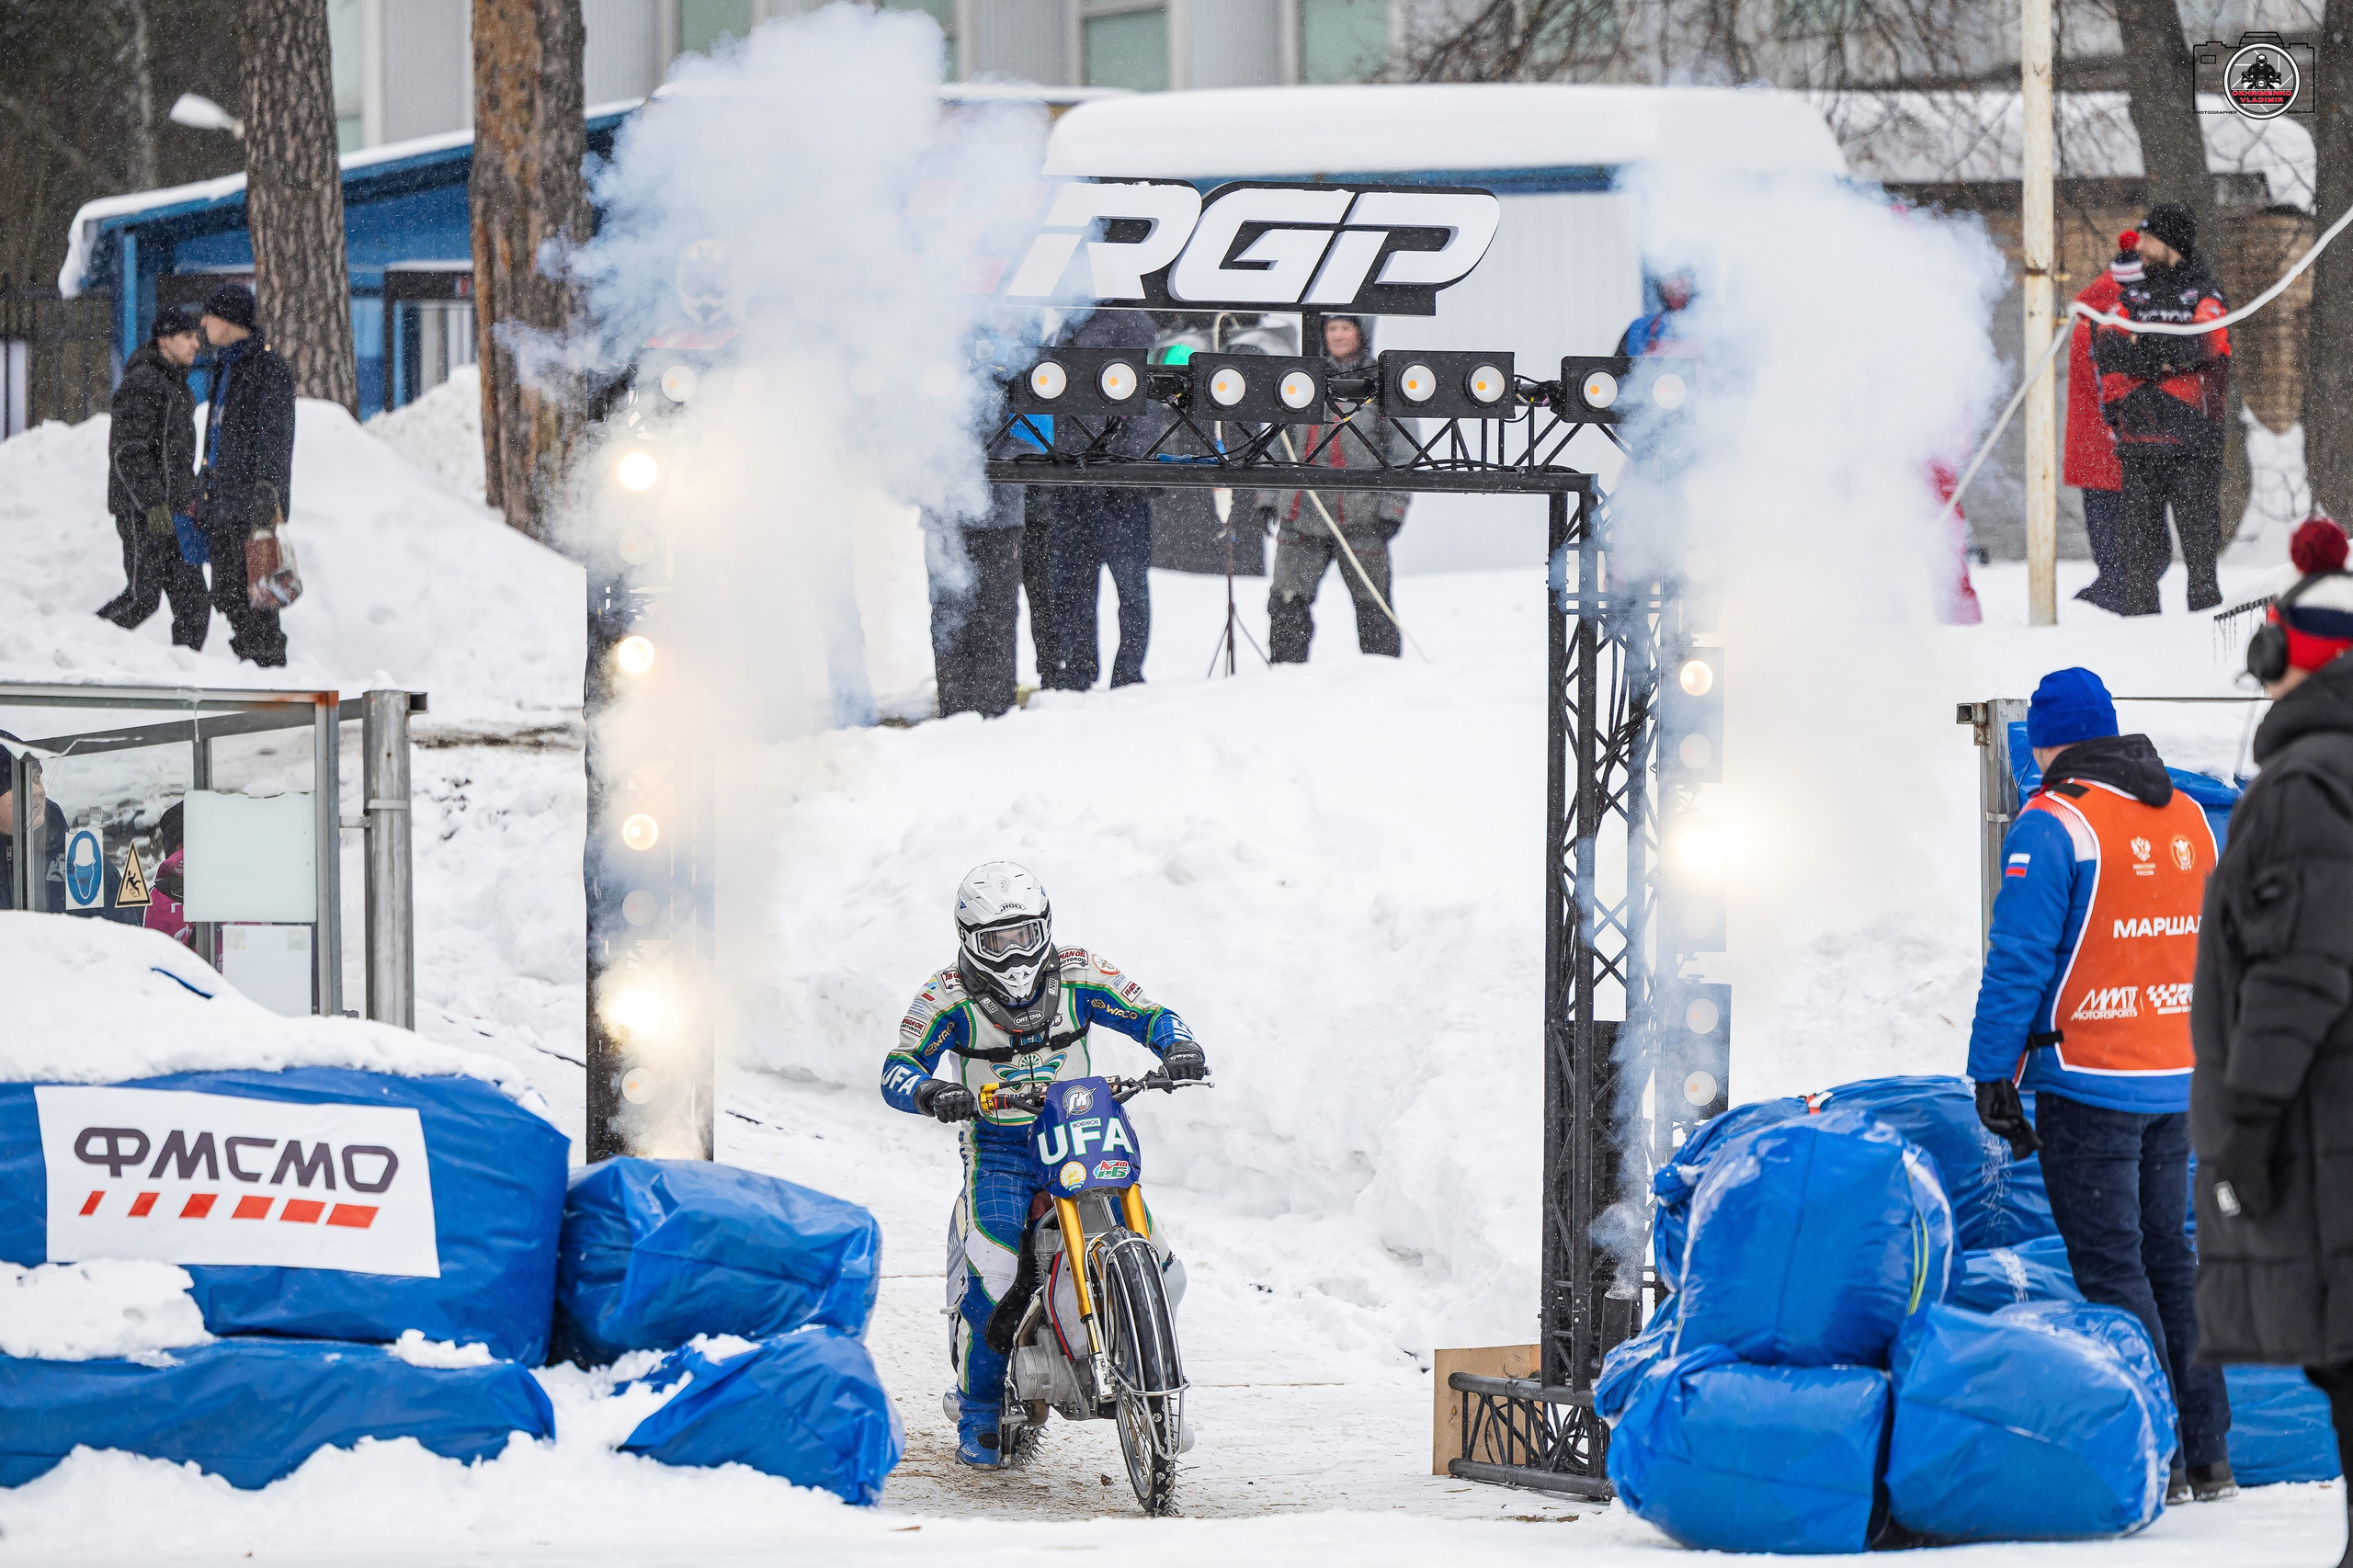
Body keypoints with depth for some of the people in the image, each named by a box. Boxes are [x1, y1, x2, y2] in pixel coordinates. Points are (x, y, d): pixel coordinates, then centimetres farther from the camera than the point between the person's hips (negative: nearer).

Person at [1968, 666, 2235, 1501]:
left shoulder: (2052, 824, -11)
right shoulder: (2191, 818, 10)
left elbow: (2019, 961, -14)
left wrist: (1991, 1073, -9)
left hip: (2088, 1083, -7)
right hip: (2178, 1085, 7)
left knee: (2111, 1267, -3)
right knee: (2169, 1256, 14)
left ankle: (2154, 1459, -6)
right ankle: (2207, 1454, 15)